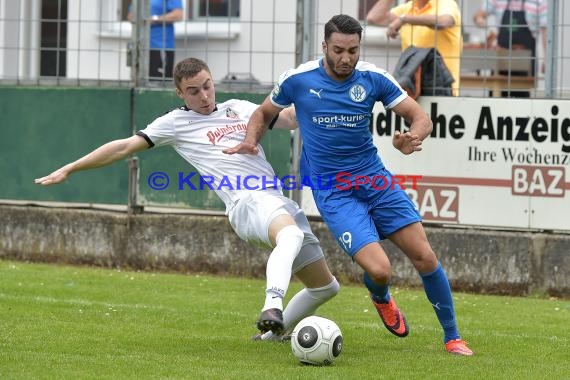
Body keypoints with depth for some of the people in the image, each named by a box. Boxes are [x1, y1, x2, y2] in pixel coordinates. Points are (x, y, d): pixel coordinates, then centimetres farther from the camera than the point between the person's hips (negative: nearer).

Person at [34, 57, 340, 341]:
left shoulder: (240, 109, 22)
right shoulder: (177, 122, 9)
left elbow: (290, 118, 28)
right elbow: (124, 147, 11)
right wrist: (69, 169, 12)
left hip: (281, 204, 7)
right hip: (248, 203, -7)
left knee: (326, 286, 10)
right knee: (291, 234, -43)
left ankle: (274, 333, 29)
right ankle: (272, 308, -62)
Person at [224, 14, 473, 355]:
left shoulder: (373, 79, -5)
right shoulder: (298, 80, -8)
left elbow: (420, 118, -2)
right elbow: (265, 113, 12)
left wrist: (412, 139, -25)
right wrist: (251, 142, -8)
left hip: (375, 178, 3)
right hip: (332, 192, -3)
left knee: (425, 257, -6)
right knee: (380, 270, -19)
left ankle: (452, 337, 12)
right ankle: (381, 298, 21)